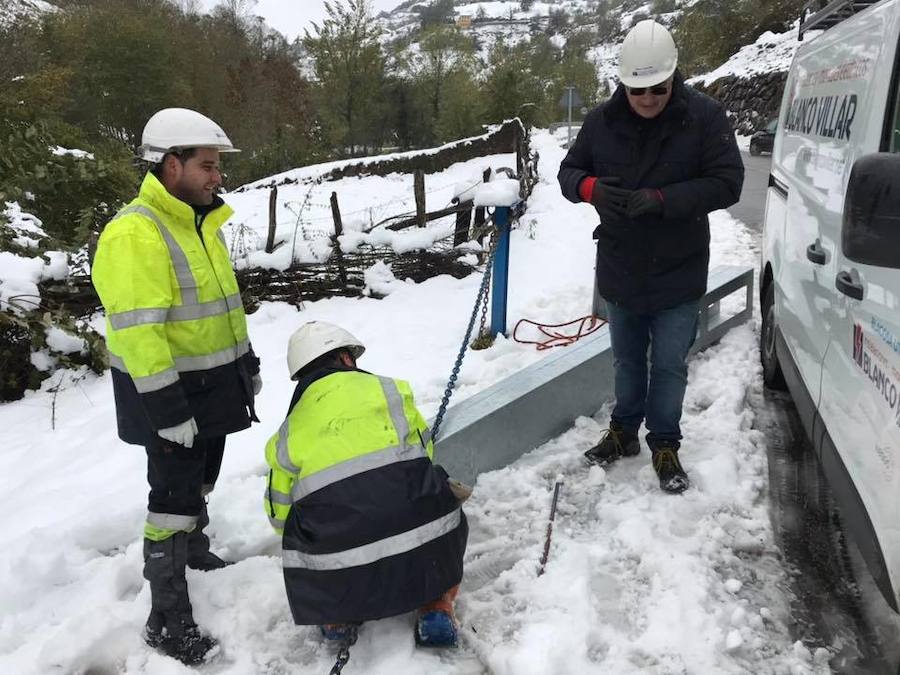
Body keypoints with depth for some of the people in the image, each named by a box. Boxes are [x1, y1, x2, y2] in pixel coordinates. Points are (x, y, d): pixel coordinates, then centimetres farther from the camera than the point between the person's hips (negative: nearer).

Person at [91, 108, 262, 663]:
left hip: (214, 383, 9)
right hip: (169, 390, -9)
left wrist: (246, 361, 19)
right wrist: (166, 406, -27)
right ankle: (168, 617, 11)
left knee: (200, 479, 24)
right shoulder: (133, 233, -23)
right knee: (174, 493, -2)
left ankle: (195, 550, 46)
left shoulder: (201, 223, 8)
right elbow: (138, 331, -27)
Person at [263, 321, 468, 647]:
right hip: (423, 554, -1)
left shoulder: (288, 434, 10)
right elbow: (424, 452, 19)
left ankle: (337, 616, 17)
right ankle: (436, 608, 16)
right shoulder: (388, 391, 7)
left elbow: (280, 516, 16)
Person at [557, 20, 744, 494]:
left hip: (677, 274, -3)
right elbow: (568, 171, 4)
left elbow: (726, 183, -16)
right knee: (627, 359, 19)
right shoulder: (602, 120, -5)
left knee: (669, 366, 8)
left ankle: (664, 446, 27)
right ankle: (624, 431, 38)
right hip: (620, 271, 3)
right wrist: (592, 188, -21)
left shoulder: (705, 116, -13)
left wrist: (660, 200, -28)